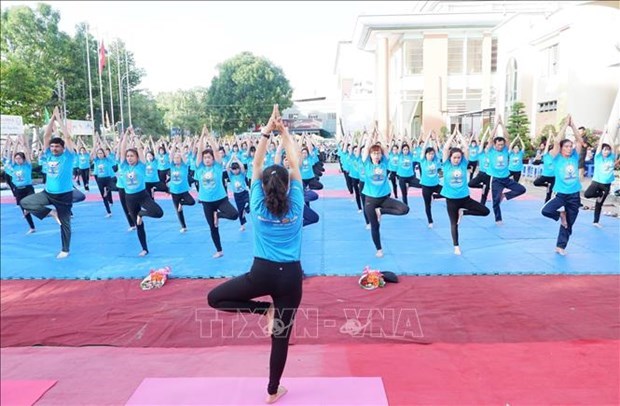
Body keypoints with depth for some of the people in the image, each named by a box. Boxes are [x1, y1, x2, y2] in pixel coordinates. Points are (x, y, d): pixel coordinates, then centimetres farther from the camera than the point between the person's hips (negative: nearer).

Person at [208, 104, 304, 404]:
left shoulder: (257, 205, -3)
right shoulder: (296, 205, -3)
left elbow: (256, 165, 4)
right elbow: (295, 165, 6)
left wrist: (266, 132, 5)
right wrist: (284, 131, 8)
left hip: (262, 273, -2)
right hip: (291, 276, 2)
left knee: (214, 299, 17)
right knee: (281, 335, 14)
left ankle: (265, 310, 6)